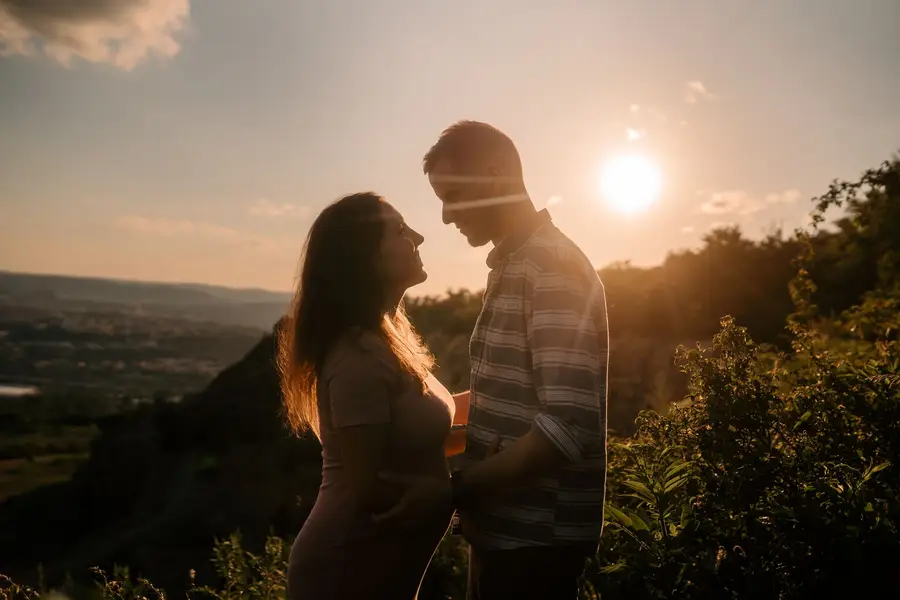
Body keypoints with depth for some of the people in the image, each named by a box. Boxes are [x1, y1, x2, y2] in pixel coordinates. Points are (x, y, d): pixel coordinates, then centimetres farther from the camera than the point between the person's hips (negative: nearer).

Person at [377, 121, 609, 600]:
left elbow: (568, 426, -27)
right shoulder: (513, 266, 12)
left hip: (535, 535, -9)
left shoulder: (552, 267, -19)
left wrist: (452, 490, -24)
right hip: (505, 526, 9)